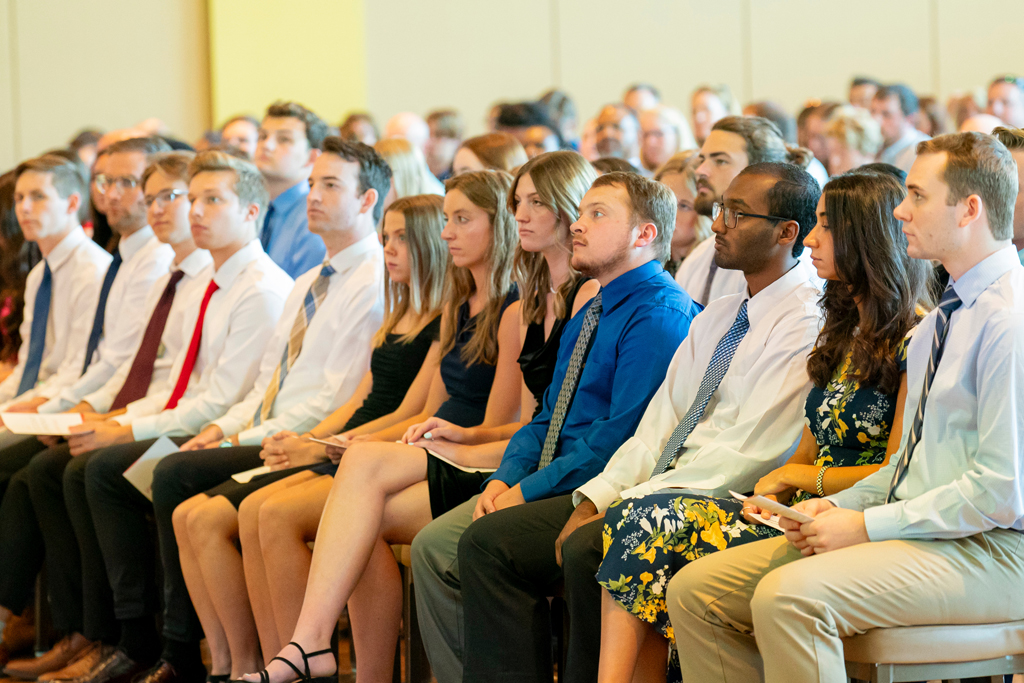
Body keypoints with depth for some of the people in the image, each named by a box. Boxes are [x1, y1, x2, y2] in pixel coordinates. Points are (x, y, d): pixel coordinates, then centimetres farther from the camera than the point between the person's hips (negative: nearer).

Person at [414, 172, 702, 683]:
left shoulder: (659, 314, -13)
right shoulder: (587, 318, 20)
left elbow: (621, 435, -21)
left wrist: (528, 491, -18)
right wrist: (505, 479, 2)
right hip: (548, 485, 10)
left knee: (486, 541, -27)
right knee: (432, 545, -3)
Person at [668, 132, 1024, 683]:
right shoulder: (942, 317, 17)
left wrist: (867, 524, -16)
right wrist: (841, 506, 6)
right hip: (912, 530, 10)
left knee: (787, 596, -33)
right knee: (694, 591, -3)